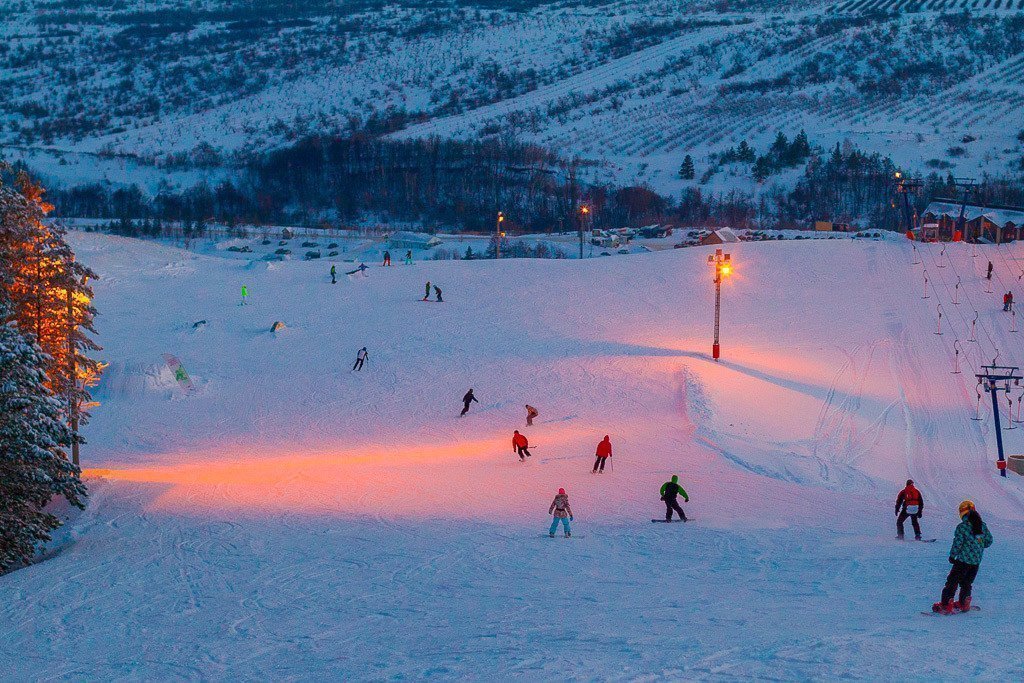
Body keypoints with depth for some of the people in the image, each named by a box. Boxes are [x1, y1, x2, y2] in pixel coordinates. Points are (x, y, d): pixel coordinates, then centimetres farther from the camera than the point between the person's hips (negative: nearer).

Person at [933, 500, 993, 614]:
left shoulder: (962, 527, -13)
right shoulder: (982, 525, 4)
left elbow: (957, 543, -14)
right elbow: (989, 540, 12)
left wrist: (952, 555, -3)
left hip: (963, 559, -6)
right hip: (977, 561, 6)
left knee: (952, 581, 0)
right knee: (967, 583, 22)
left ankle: (946, 605, -5)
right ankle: (964, 604, 27)